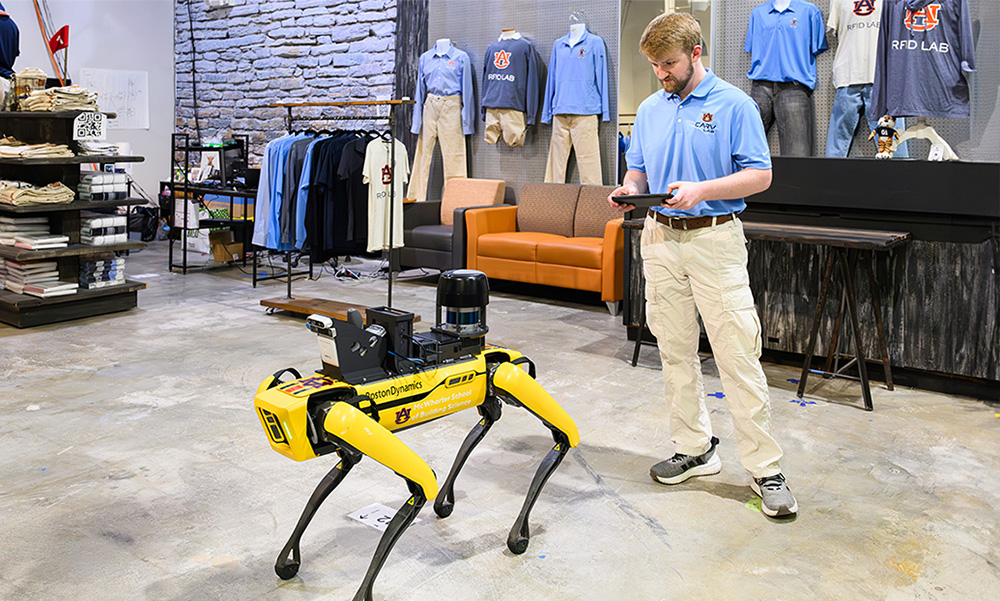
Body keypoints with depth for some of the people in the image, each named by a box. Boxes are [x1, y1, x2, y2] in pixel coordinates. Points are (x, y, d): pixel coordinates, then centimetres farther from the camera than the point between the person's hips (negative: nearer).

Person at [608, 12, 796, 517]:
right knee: (675, 352, 9)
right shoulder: (649, 110, 13)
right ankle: (694, 450, 22)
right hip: (660, 239, 6)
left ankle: (765, 470, 0)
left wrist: (701, 190, -21)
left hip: (715, 238, -5)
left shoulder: (733, 105, -4)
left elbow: (759, 175, -7)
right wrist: (629, 190, -4)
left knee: (738, 355, -7)